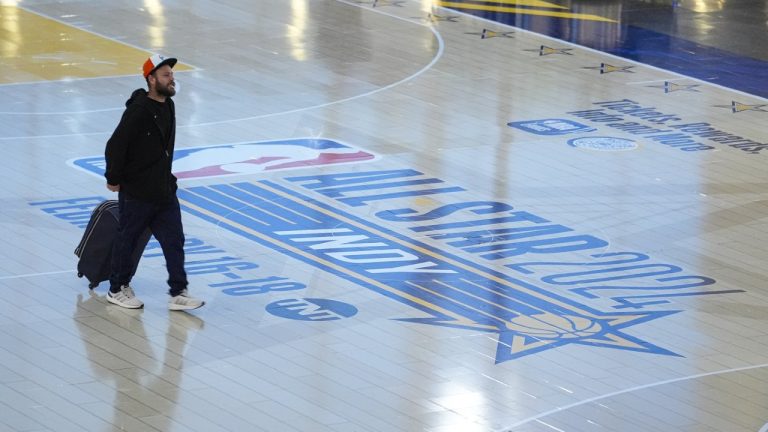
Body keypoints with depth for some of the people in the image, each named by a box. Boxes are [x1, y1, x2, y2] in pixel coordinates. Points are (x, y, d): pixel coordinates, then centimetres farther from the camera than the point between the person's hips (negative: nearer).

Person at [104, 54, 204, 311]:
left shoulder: (168, 106, 5)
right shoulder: (138, 110, -21)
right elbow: (115, 146, -20)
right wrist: (114, 179, -11)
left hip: (164, 191, 7)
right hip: (136, 193, -7)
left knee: (174, 241, 3)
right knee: (127, 240, 9)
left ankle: (178, 293, 7)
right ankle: (117, 290, 24)